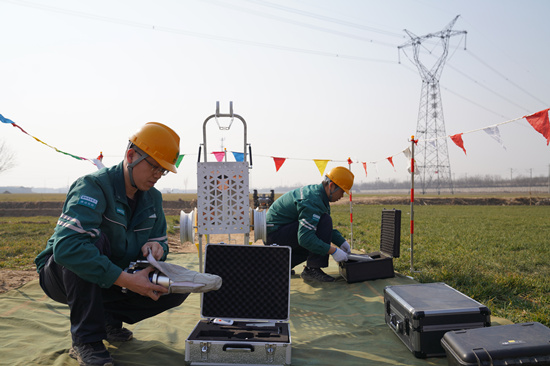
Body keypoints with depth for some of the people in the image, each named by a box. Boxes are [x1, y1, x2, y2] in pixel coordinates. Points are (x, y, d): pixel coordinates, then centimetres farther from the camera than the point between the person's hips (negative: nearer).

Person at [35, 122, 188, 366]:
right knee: (95, 241, -37)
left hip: (113, 280, 6)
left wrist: (156, 246, -19)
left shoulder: (153, 198, -1)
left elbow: (160, 239, 8)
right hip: (60, 275, -5)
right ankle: (85, 339, -22)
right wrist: (126, 279, -42)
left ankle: (109, 317, 8)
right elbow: (66, 245, -39)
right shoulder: (93, 186, -25)